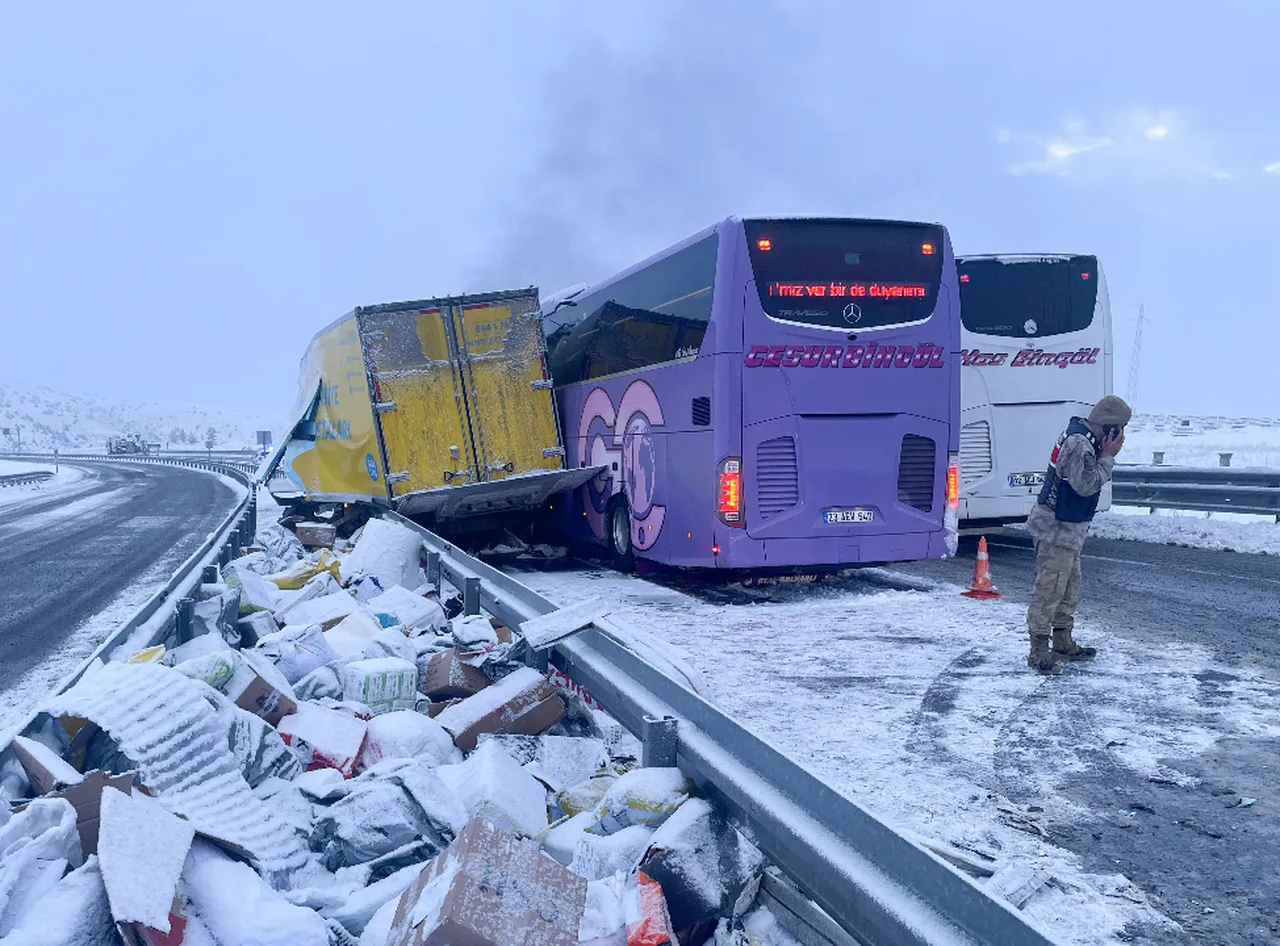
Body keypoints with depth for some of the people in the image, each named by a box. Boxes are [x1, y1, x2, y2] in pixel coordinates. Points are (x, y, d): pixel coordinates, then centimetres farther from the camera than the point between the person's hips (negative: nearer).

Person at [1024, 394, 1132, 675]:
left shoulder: (1082, 438, 12)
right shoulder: (1079, 444, -21)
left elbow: (1089, 480, 15)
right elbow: (1087, 484, -23)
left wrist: (1105, 454, 1)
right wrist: (1108, 455, -15)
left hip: (1068, 528, 11)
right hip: (1057, 528, -11)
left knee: (1069, 587, 19)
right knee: (1050, 587, -8)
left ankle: (1063, 643, 31)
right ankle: (1039, 651, -4)